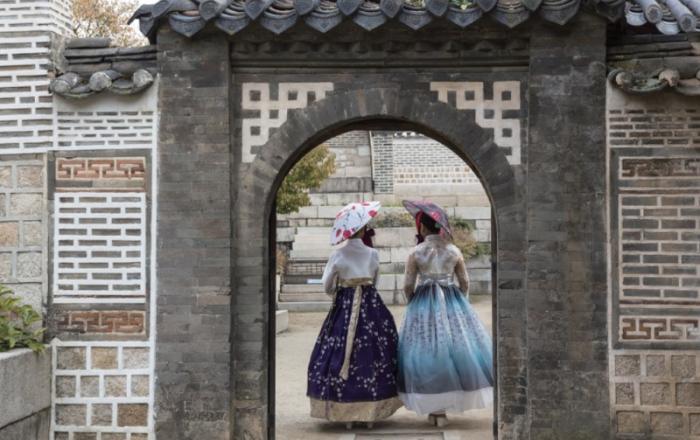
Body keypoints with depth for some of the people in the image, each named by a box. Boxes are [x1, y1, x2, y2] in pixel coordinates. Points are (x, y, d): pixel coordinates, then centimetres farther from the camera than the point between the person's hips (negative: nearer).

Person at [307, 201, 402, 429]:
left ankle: (346, 412, 6)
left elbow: (327, 287, 2)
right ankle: (371, 412, 10)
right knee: (373, 352, 6)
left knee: (340, 353, 4)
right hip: (371, 307, 1)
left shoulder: (337, 256, -6)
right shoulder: (373, 254, -2)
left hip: (344, 308, -1)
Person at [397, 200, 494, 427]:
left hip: (424, 305, -2)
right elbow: (464, 283, 6)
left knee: (428, 351, 4)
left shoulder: (416, 253, -6)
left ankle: (435, 409, 5)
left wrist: (415, 305, 14)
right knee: (456, 347, 9)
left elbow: (408, 286, -3)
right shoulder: (454, 251, 1)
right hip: (453, 304, 2)